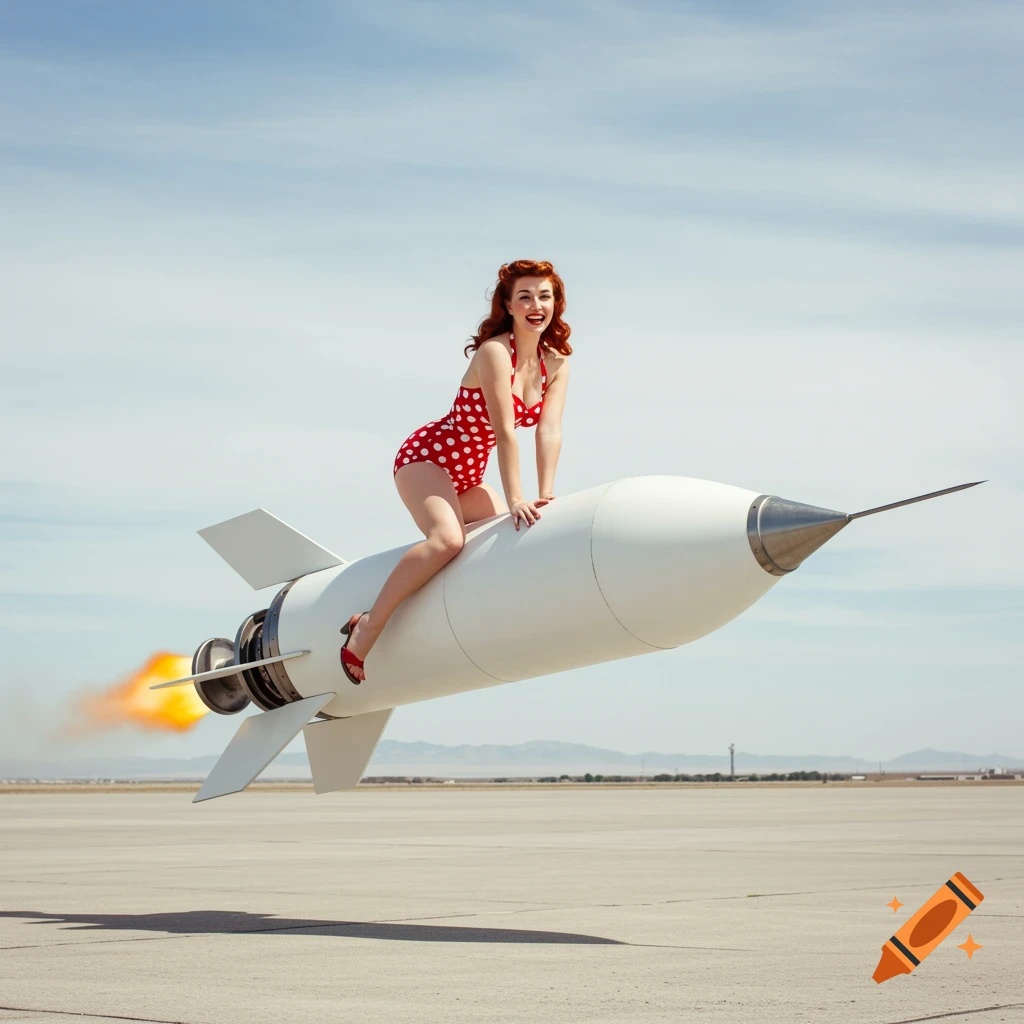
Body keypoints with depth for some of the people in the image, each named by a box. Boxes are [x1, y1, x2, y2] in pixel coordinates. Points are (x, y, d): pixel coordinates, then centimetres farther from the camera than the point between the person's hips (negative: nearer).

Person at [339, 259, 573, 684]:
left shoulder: (556, 363, 1)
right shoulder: (494, 352, -21)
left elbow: (549, 431, -8)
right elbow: (504, 431, -27)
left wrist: (545, 497, -18)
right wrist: (515, 501, -30)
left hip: (467, 475, 9)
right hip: (426, 457, -8)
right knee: (447, 539, -32)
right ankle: (367, 625, -24)